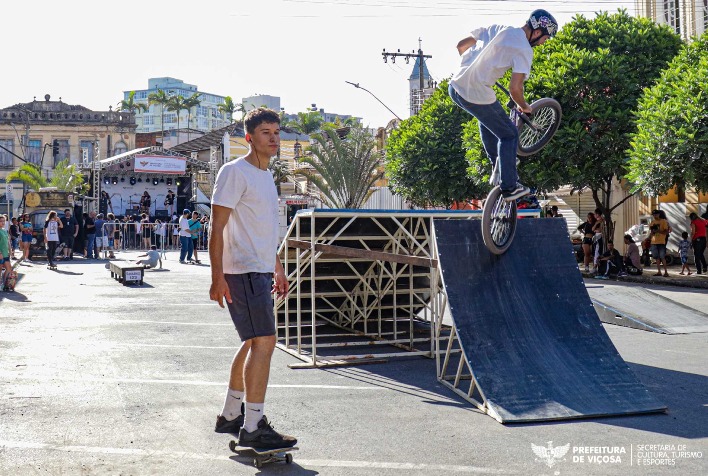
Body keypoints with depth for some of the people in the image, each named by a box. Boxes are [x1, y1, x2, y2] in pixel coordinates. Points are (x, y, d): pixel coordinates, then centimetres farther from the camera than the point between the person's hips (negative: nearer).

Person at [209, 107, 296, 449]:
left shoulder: (265, 175, 18)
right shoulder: (235, 172, -10)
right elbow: (217, 228, -15)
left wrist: (277, 267, 25)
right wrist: (217, 277, -21)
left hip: (260, 271, 10)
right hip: (243, 270, -10)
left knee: (253, 343, 15)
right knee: (264, 341, -13)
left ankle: (230, 416, 26)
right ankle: (252, 428, -8)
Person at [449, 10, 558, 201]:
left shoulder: (496, 28, 13)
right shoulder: (524, 50, -8)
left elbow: (461, 45, 18)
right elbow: (515, 88, -17)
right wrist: (524, 106, 3)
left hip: (455, 87, 7)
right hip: (477, 96, -7)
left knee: (488, 118, 36)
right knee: (509, 135, 14)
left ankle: (497, 164, 44)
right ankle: (510, 187, 16)